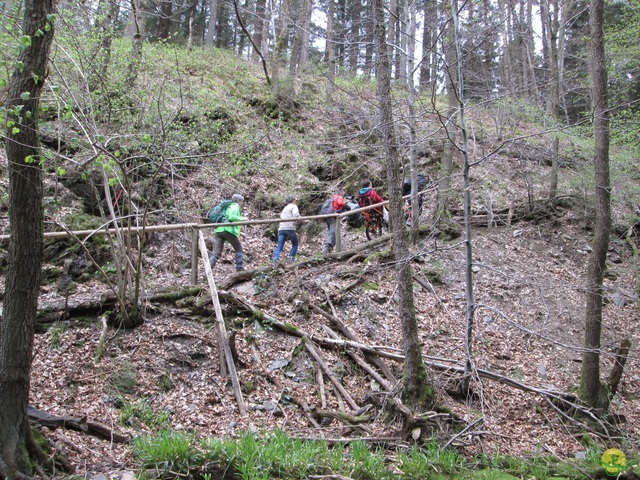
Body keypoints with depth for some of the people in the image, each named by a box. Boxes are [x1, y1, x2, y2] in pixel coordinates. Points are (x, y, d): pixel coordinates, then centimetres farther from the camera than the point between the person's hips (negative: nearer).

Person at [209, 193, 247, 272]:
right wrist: (242, 218, -1)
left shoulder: (228, 207, 30)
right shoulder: (235, 206, 4)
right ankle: (240, 268, 11)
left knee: (216, 253, 0)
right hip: (228, 230, -7)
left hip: (218, 230, 7)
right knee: (239, 249, 13)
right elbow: (231, 217, -14)